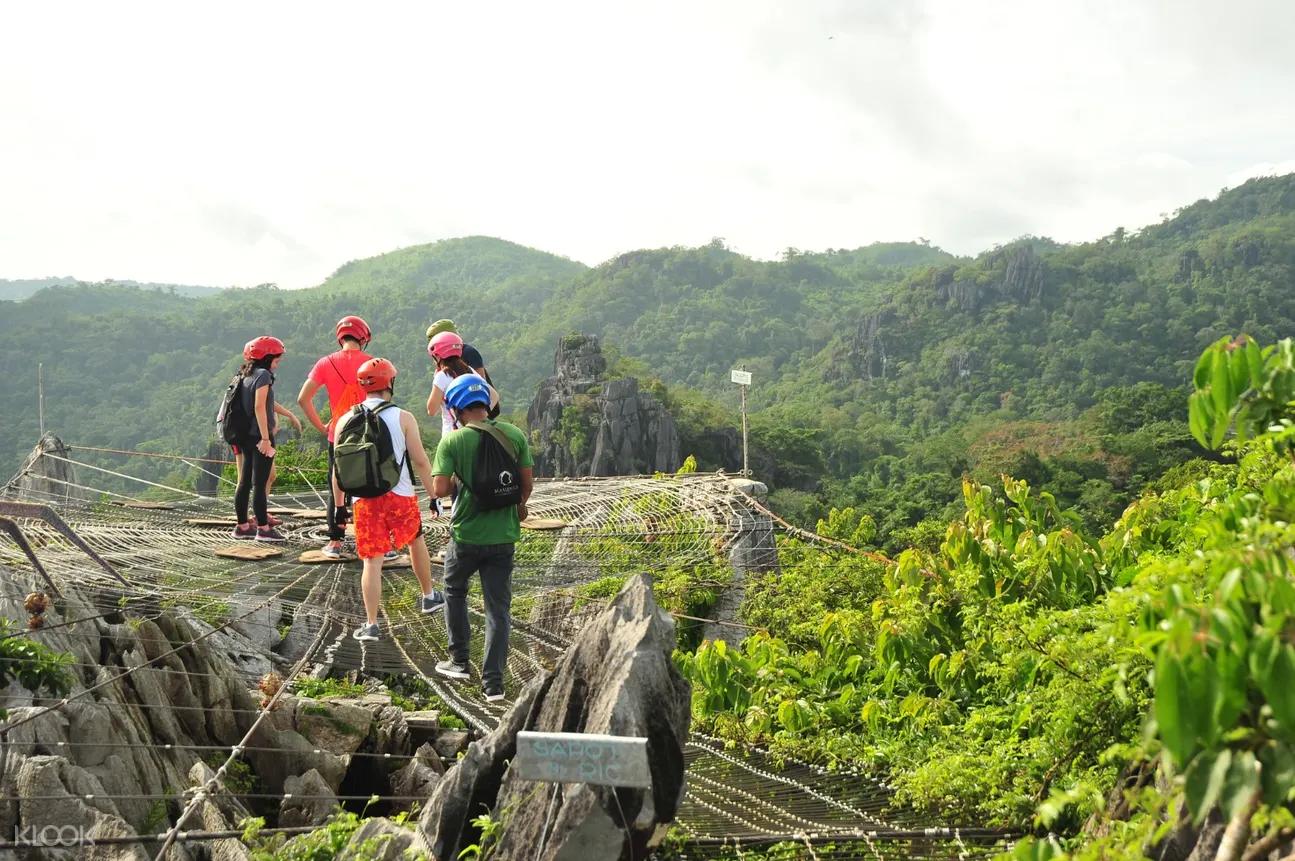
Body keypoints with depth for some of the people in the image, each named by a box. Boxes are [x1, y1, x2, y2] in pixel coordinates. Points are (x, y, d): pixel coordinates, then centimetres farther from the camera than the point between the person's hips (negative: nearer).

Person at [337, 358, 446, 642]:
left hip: (364, 499, 1)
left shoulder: (347, 420, 4)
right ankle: (429, 597, 39)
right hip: (400, 496, -1)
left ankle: (370, 625, 2)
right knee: (416, 541, 24)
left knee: (372, 561, 5)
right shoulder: (403, 418, -5)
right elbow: (420, 461, -6)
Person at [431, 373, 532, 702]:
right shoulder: (515, 435, -2)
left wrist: (458, 484, 6)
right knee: (499, 607, 8)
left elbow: (439, 489, -16)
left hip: (466, 533, -2)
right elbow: (527, 483, 2)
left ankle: (459, 662, 28)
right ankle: (493, 682, 5)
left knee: (455, 591, 24)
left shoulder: (452, 441, -11)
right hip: (504, 535, 2)